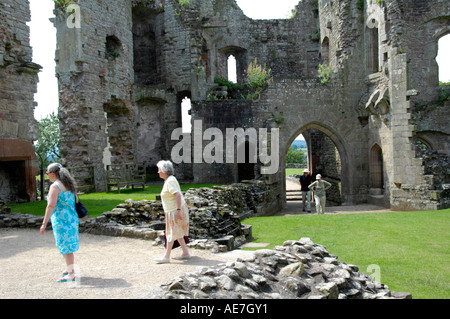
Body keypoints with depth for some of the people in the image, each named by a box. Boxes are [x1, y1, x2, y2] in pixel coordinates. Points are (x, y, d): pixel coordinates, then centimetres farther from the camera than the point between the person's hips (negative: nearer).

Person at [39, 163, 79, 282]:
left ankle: (71, 274, 3)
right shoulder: (69, 185, 12)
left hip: (61, 220, -9)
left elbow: (51, 206, -22)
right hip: (72, 218, 9)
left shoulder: (55, 186, -14)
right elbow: (74, 201, 19)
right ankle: (70, 268, 34)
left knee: (66, 247, -2)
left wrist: (44, 223, -23)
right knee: (63, 245, 22)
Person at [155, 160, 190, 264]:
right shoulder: (169, 180, 13)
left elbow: (178, 195, -26)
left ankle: (166, 257, 3)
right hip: (173, 210, 10)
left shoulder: (170, 181, -17)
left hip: (175, 210, -10)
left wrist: (178, 210, -29)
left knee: (172, 233, -3)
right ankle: (186, 253, 19)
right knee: (177, 233, 14)